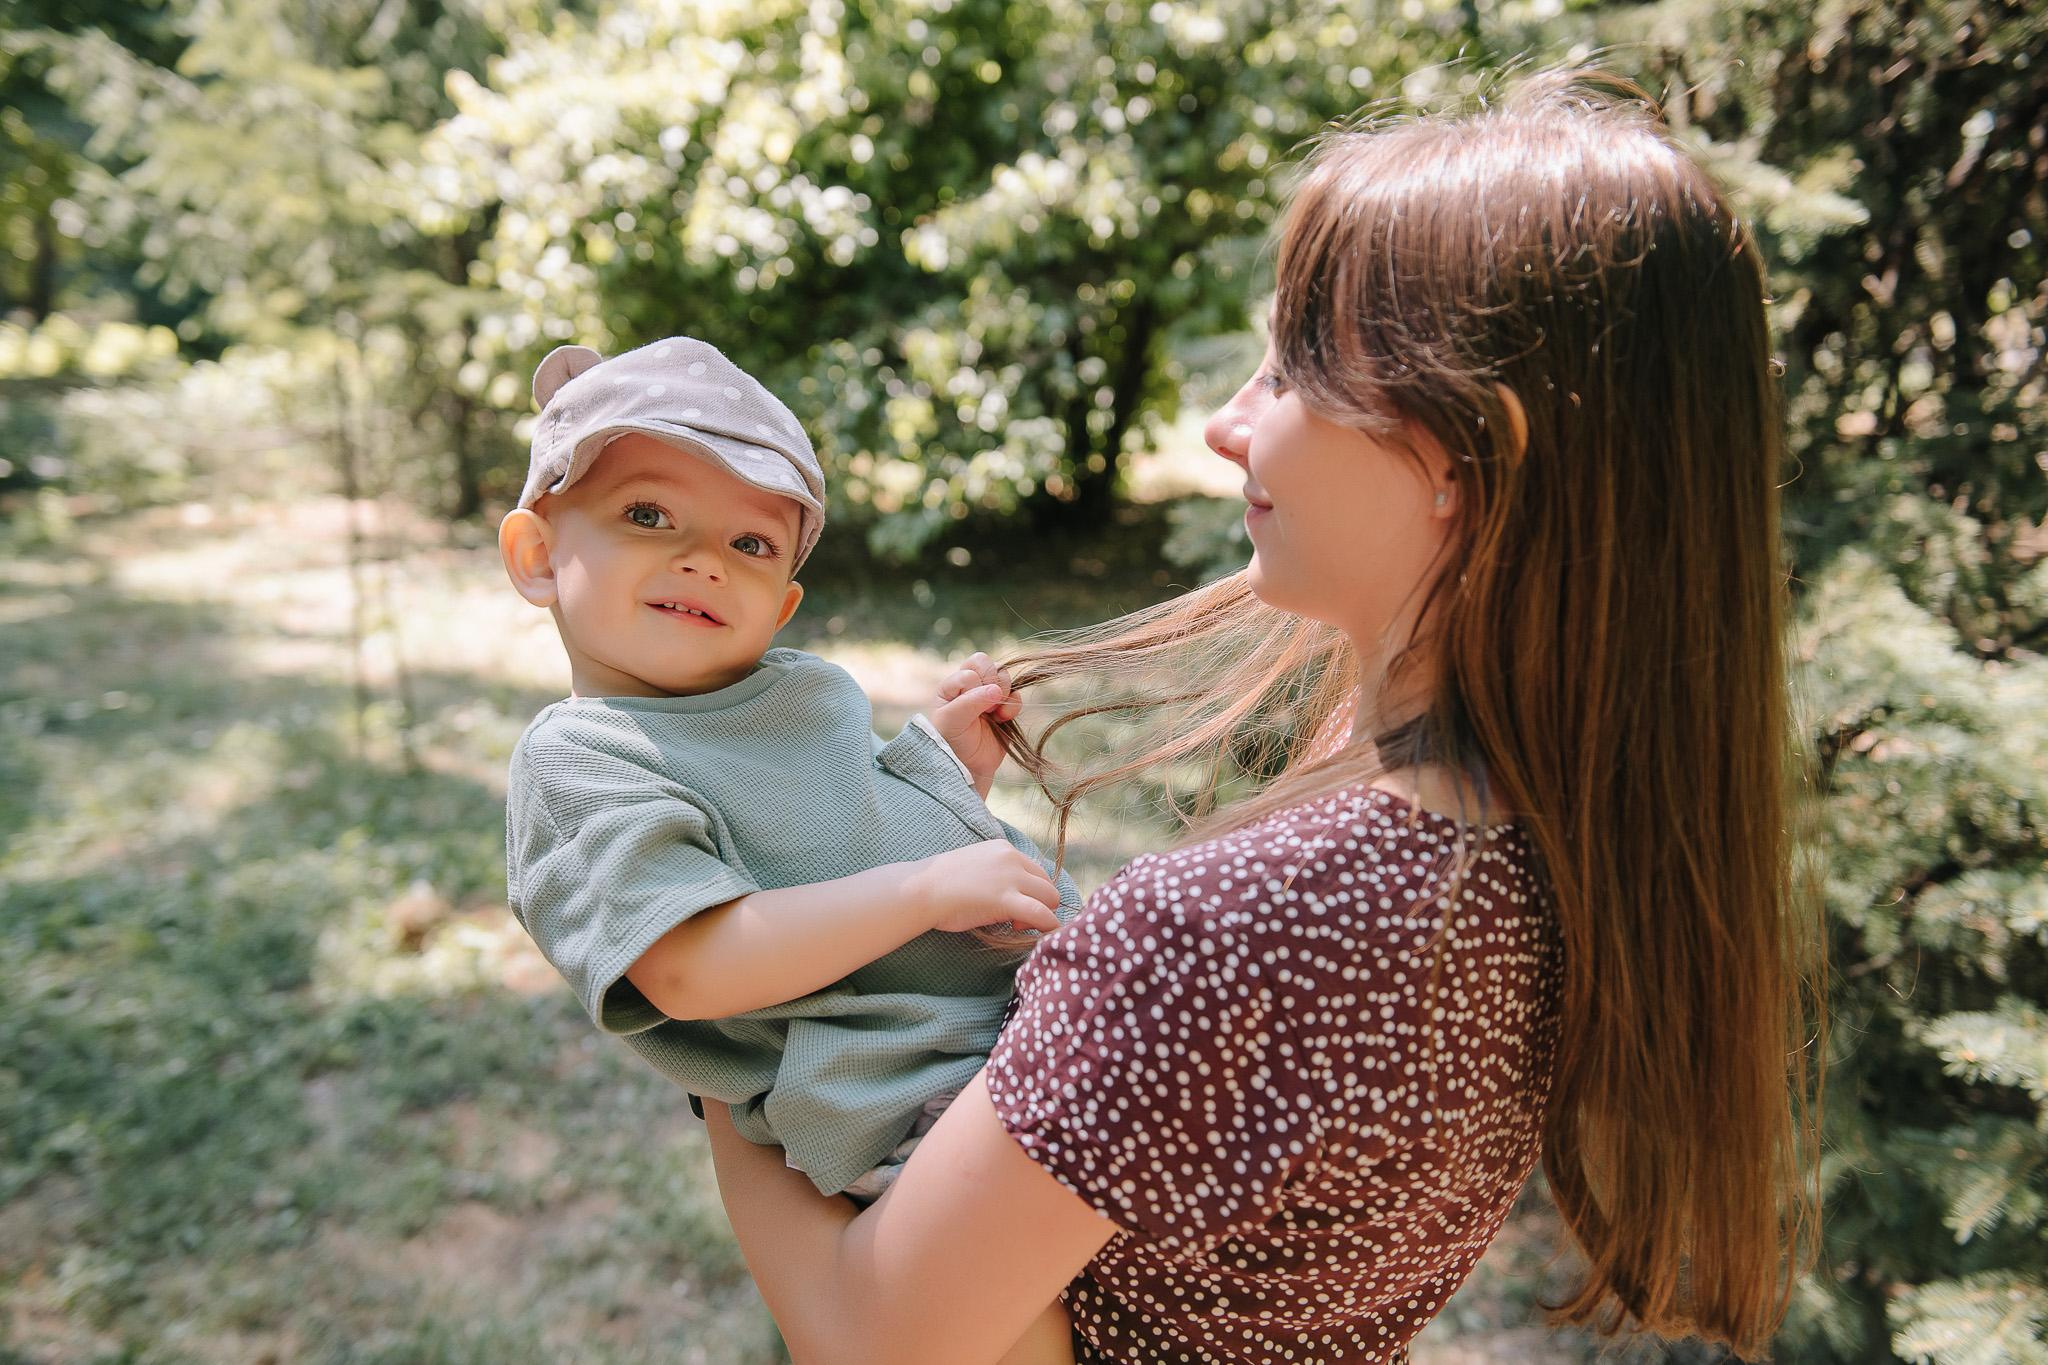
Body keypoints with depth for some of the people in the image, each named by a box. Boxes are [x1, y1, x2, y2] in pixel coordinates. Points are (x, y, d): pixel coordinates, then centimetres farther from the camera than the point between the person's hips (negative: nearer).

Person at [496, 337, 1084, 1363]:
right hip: (909, 1098, -8)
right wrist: (928, 889, -22)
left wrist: (952, 753, 6)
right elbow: (691, 969, -21)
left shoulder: (812, 689, 16)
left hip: (1053, 990, 8)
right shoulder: (575, 763, -7)